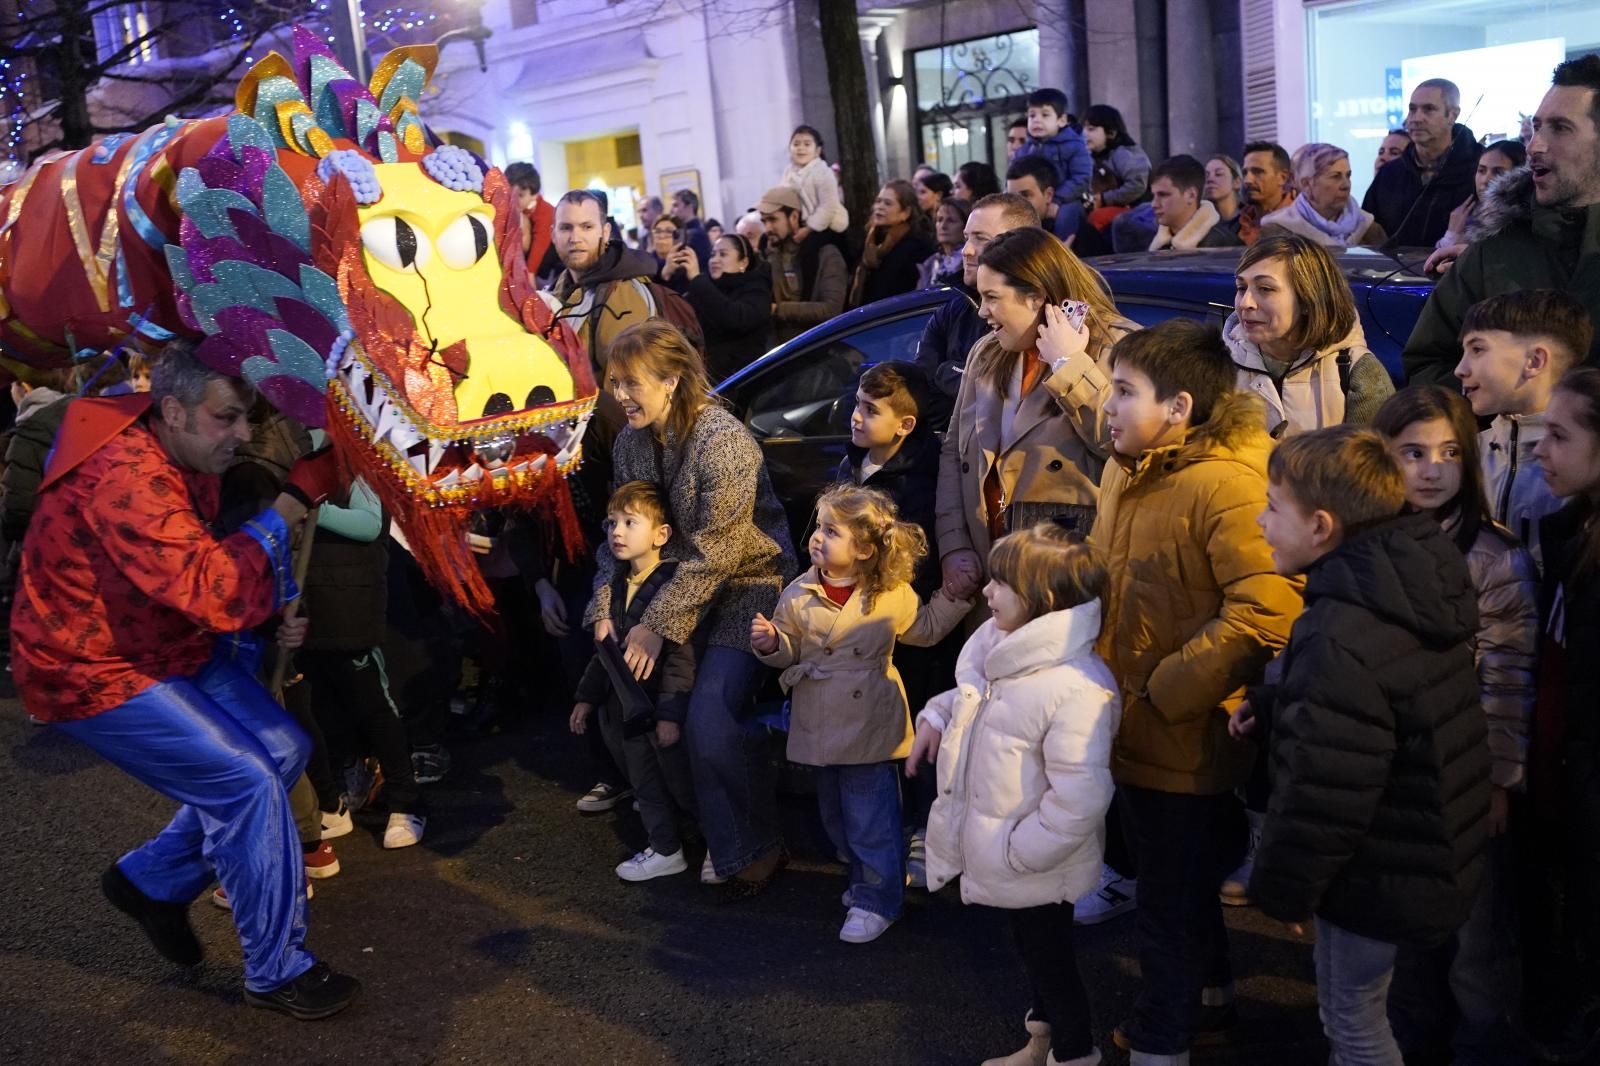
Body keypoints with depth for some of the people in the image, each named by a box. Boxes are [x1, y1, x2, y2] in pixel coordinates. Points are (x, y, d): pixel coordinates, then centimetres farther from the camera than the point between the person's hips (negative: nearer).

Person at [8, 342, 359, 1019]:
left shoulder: (192, 461, 0)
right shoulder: (124, 480, -31)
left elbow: (210, 573, 13)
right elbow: (216, 593, -38)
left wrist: (277, 616, -4)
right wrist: (289, 507, -31)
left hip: (175, 647, 9)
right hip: (96, 675, -9)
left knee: (282, 751, 5)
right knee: (246, 783, -14)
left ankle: (150, 881, 23)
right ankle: (278, 973, 2)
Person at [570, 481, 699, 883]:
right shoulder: (617, 587, 8)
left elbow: (681, 654, -22)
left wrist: (671, 712, -24)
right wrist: (587, 696, 18)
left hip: (661, 708, -8)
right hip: (626, 707, 8)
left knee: (681, 782, 5)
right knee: (646, 784, 17)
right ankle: (665, 850, 31)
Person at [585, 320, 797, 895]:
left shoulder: (722, 440, -22)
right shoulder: (630, 443, 2)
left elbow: (714, 552, -23)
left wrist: (657, 624, -21)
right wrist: (605, 608, -4)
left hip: (748, 585, -7)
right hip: (684, 586, 7)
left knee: (711, 721, -16)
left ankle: (756, 848, 4)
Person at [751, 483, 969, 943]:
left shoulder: (893, 596, -8)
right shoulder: (799, 595, -4)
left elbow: (927, 629, 9)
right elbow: (790, 651, 4)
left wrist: (952, 594, -2)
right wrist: (770, 642, -17)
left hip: (870, 727, -4)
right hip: (822, 726, 4)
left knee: (871, 819, 0)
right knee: (835, 814, 19)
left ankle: (878, 901, 15)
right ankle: (865, 879, 39)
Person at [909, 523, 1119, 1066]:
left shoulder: (1077, 688, -33)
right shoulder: (997, 643, -4)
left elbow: (1079, 797, -32)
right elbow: (970, 695, 19)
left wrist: (1020, 851, -25)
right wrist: (936, 718, 2)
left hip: (1037, 867, -9)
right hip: (1002, 851, 9)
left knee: (1048, 954, 14)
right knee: (1031, 946, 27)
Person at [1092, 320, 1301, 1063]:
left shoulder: (1228, 486, -24)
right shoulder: (1125, 472, 5)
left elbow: (1267, 613, -32)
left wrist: (1165, 693, -25)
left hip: (1186, 743, -9)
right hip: (1133, 729, 9)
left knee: (1171, 900, 8)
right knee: (1178, 887, 27)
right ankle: (1209, 1000, 49)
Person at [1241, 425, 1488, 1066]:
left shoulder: (1341, 636, -31)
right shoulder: (1412, 589, -1)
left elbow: (1323, 792, -27)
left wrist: (1281, 887, -13)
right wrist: (1272, 705, 3)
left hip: (1378, 874, -9)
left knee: (1351, 1014, 12)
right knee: (1354, 1002, 26)